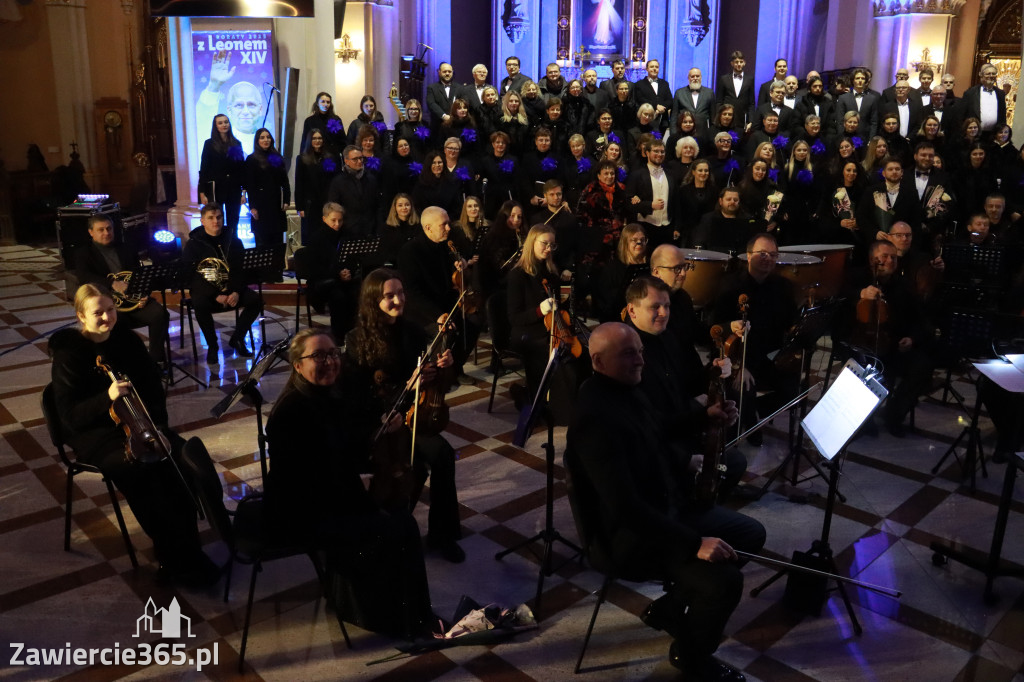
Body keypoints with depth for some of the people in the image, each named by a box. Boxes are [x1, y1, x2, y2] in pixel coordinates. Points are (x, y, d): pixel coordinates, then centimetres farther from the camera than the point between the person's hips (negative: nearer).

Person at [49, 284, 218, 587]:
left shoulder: (127, 339, 3)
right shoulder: (68, 354, -12)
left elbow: (153, 386, 8)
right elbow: (70, 417, -16)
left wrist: (156, 423, -8)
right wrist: (107, 397, -34)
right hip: (93, 433, -5)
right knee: (141, 470, -31)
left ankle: (187, 547, -13)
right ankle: (175, 559, -18)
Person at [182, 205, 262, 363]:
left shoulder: (233, 241, 6)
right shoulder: (193, 244, -4)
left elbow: (241, 270, 2)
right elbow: (190, 275, -11)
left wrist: (236, 292, -17)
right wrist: (216, 296, -22)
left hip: (231, 289, 3)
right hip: (204, 290, -3)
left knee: (256, 300, -21)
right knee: (201, 305, -36)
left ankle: (237, 339, 0)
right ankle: (212, 345, -12)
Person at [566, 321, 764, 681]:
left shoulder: (627, 388, 2)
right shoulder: (596, 417, -29)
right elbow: (625, 507, -33)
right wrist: (693, 543, -33)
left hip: (668, 506, 10)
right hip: (632, 533, -10)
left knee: (751, 533, 13)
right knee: (725, 579, -24)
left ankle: (669, 607, 24)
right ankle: (691, 653, 8)